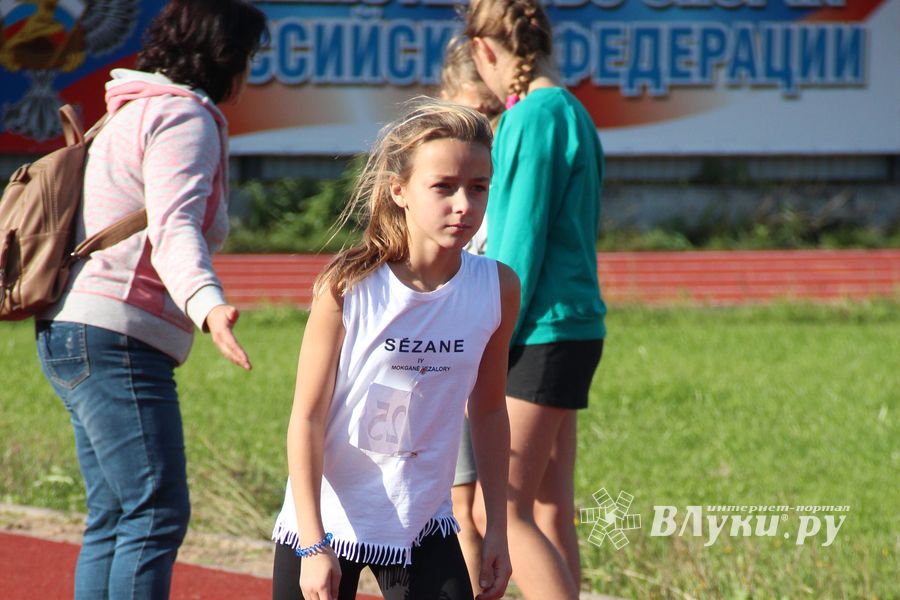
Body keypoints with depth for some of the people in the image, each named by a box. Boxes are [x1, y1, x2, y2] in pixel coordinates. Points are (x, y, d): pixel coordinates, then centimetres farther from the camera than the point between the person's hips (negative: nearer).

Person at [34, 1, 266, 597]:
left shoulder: (130, 114, 21)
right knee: (159, 511, -16)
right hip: (114, 337, -11)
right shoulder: (186, 118, -10)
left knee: (115, 519, 10)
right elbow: (174, 228, -27)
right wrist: (208, 305, -43)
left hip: (75, 331, 11)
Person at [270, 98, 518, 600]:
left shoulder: (497, 288, -7)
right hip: (326, 522, -2)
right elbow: (307, 419, -12)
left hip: (423, 524, 2)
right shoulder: (349, 286, -16)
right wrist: (313, 545, -15)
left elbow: (488, 410, 7)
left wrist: (497, 530, 8)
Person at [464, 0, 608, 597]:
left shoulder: (533, 117, -13)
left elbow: (521, 243, -16)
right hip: (577, 329, 10)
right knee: (550, 511, 10)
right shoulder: (576, 115, 15)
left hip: (540, 334, -10)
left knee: (499, 511, -9)